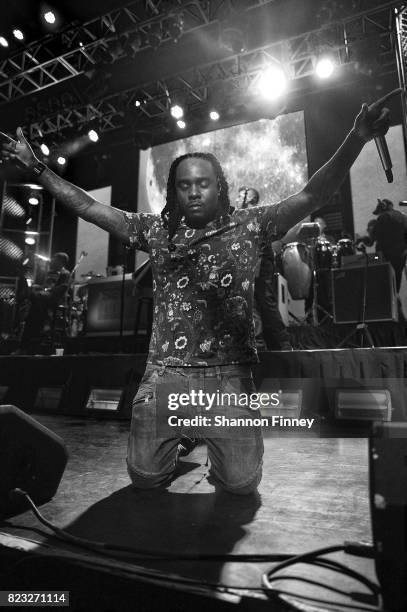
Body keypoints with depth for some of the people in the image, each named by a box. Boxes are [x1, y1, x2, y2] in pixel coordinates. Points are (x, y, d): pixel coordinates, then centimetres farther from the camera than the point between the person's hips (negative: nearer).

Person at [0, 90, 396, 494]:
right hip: (164, 375, 2)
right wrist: (36, 167, 5)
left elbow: (311, 196, -5)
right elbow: (88, 207, 10)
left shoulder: (247, 226, 4)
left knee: (241, 483, -2)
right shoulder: (157, 231, 9)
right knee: (145, 478, 6)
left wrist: (356, 139, -18)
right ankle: (182, 443, 40)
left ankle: (213, 443, 32)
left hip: (228, 376, -1)